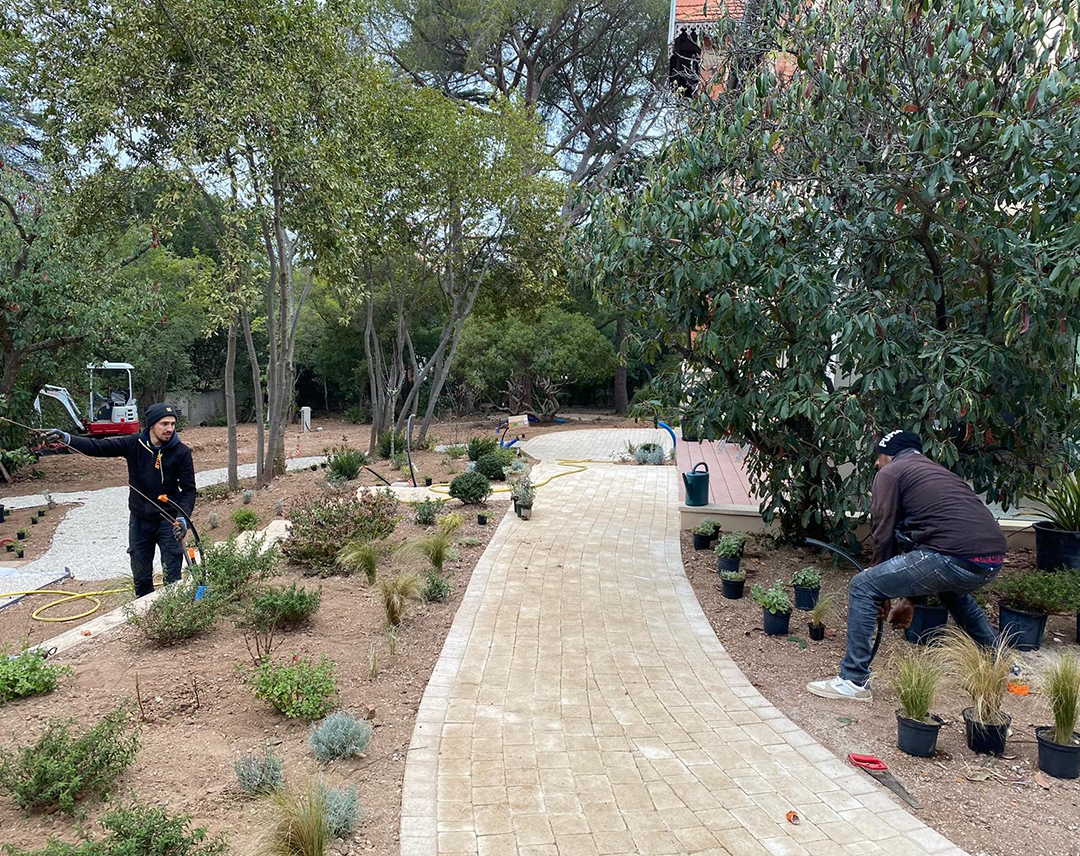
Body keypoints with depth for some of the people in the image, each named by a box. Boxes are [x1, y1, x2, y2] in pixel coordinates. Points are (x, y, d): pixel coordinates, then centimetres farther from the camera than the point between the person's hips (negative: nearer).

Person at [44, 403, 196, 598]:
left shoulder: (181, 452, -11)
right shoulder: (134, 444, -5)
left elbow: (188, 489, -9)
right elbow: (98, 447, -8)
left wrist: (183, 517, -21)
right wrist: (66, 439, -22)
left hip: (168, 522, -3)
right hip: (139, 521, 3)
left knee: (172, 579, -1)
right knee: (141, 578, 14)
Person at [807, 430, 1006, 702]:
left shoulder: (890, 472, 9)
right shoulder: (938, 471, 33)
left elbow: (884, 534, 5)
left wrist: (885, 594, 17)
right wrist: (910, 598, 41)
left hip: (956, 557, -8)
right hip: (994, 559, 9)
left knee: (862, 587, 2)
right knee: (952, 589, 41)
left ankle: (854, 681, 4)